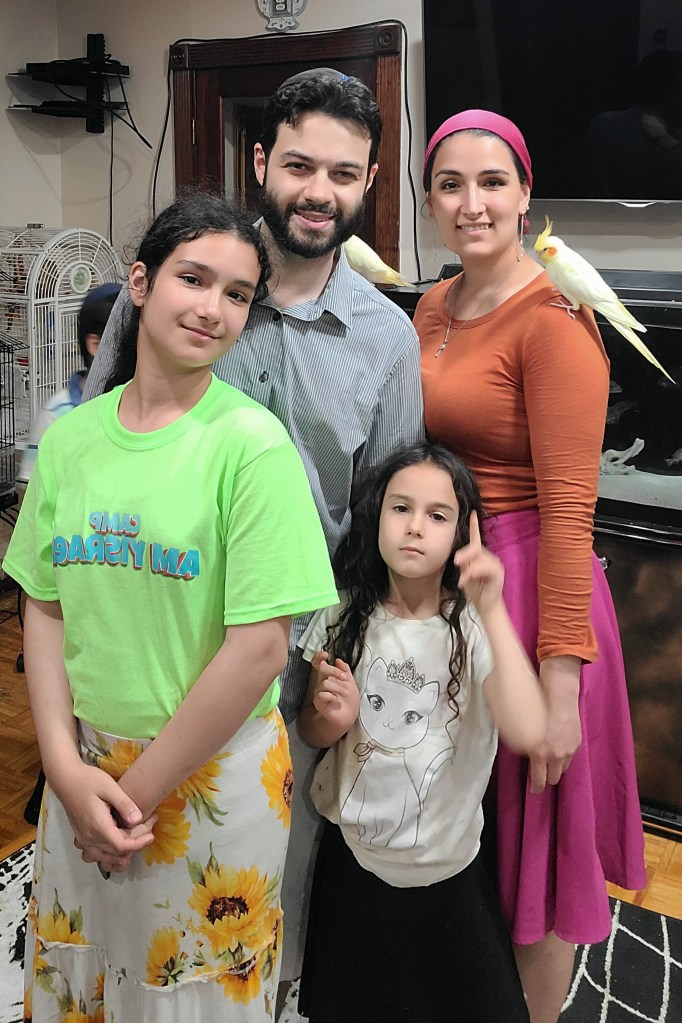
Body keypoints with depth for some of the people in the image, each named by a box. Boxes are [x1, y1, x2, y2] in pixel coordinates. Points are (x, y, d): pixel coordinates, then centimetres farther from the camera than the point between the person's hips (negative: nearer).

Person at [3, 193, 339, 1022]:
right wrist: (67, 767, -8)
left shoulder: (252, 442, -16)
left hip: (214, 772, -4)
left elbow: (258, 651, -18)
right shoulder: (70, 436, -1)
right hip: (83, 771, 4)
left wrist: (140, 790, -11)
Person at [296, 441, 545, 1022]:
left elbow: (526, 733, -35)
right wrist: (332, 719, -17)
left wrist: (492, 610, -38)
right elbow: (310, 730, 6)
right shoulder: (346, 618, -7)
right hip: (351, 860, 3)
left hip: (446, 873, -2)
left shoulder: (474, 627, -17)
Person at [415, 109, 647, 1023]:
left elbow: (567, 513, -20)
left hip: (522, 588, -7)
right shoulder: (434, 308, 9)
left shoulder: (554, 321, -15)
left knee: (529, 845, 11)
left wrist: (562, 682, -21)